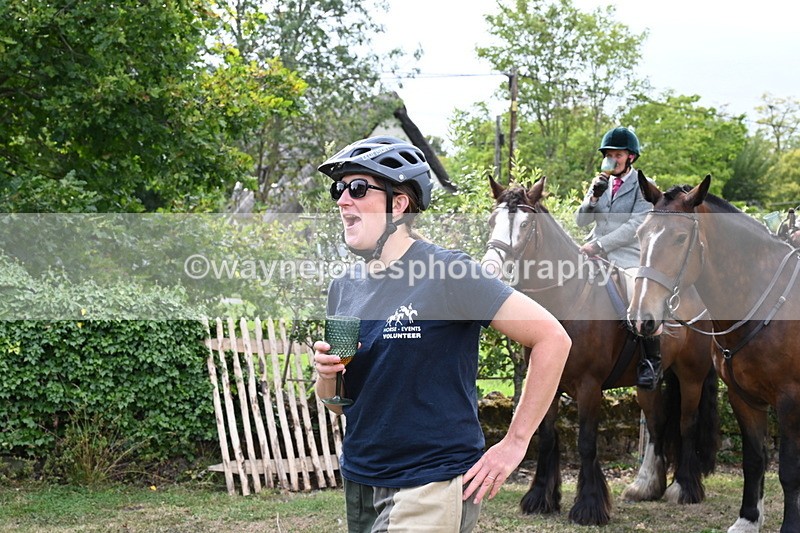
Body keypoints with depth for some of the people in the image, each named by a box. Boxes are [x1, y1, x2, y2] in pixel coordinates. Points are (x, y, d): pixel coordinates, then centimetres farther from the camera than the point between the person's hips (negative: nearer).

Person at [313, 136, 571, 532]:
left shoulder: (446, 274, -13)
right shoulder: (343, 288, 6)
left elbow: (552, 338, -15)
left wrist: (514, 444, -12)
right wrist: (326, 378, -9)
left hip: (431, 485, -7)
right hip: (358, 483, 7)